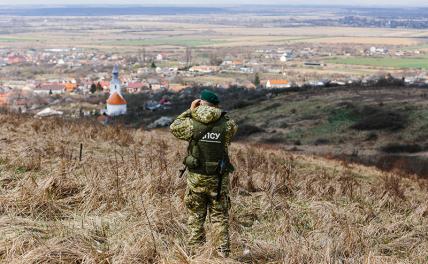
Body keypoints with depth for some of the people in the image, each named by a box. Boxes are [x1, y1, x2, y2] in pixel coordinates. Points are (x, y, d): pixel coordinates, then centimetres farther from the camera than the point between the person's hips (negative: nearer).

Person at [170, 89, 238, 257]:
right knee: (220, 217, 9)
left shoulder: (192, 123, -9)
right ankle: (223, 252, 7)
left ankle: (196, 251, 13)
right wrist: (219, 112, 10)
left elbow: (174, 127, 9)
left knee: (196, 217, 11)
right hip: (219, 180, 0)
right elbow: (234, 128, 16)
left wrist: (190, 111, 11)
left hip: (196, 178, 0)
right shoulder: (226, 124, -8)